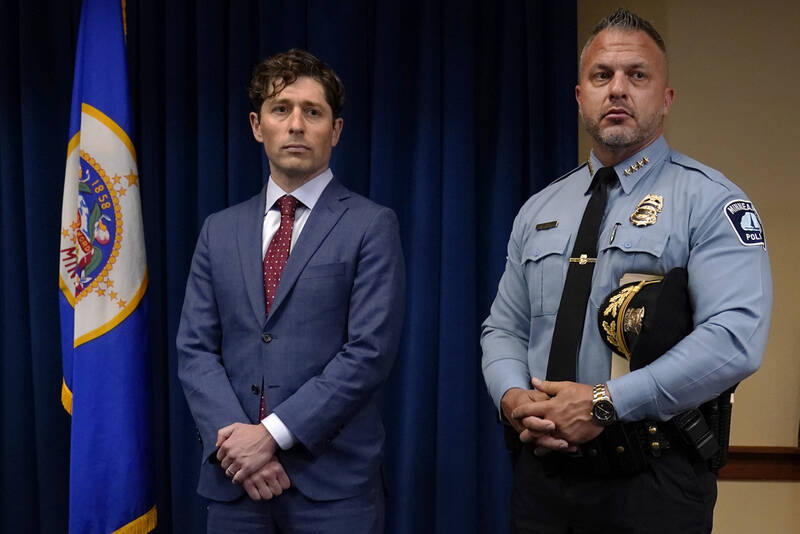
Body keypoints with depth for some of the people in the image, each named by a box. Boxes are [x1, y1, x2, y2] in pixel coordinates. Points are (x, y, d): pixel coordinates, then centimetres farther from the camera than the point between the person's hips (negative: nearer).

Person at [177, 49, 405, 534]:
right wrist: (233, 439, -11)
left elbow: (370, 351, -11)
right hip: (235, 481, 3)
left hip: (333, 479, -3)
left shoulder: (371, 227, -3)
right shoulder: (220, 231, 10)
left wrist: (273, 433, -15)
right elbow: (195, 349, 5)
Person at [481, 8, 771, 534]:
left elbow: (735, 339, -18)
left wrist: (604, 403, -22)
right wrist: (513, 397, -9)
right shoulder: (538, 212, 12)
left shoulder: (710, 201, -6)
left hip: (653, 482, -4)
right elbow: (504, 329, 13)